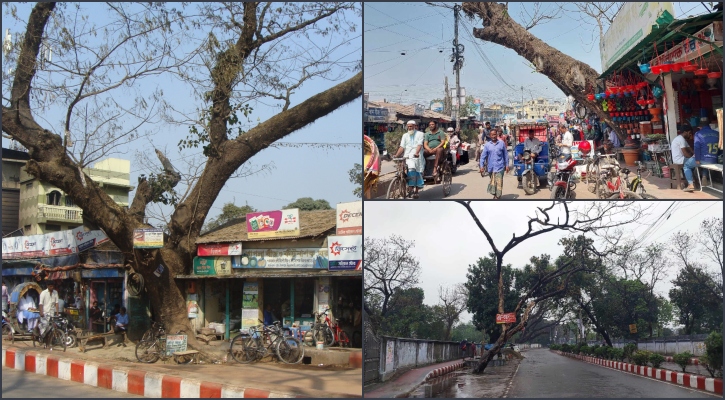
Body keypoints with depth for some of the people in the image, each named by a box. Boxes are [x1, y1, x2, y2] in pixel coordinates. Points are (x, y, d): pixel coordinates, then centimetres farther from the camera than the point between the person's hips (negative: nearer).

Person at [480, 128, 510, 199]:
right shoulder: (487, 145, 4)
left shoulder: (501, 143, 2)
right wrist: (481, 166, -7)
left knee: (499, 182, -10)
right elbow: (483, 156, 2)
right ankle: (495, 194, 27)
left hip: (500, 167, -2)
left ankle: (497, 196, -9)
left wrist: (507, 165, 5)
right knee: (492, 182, 12)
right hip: (491, 167, 2)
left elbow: (506, 155, 6)